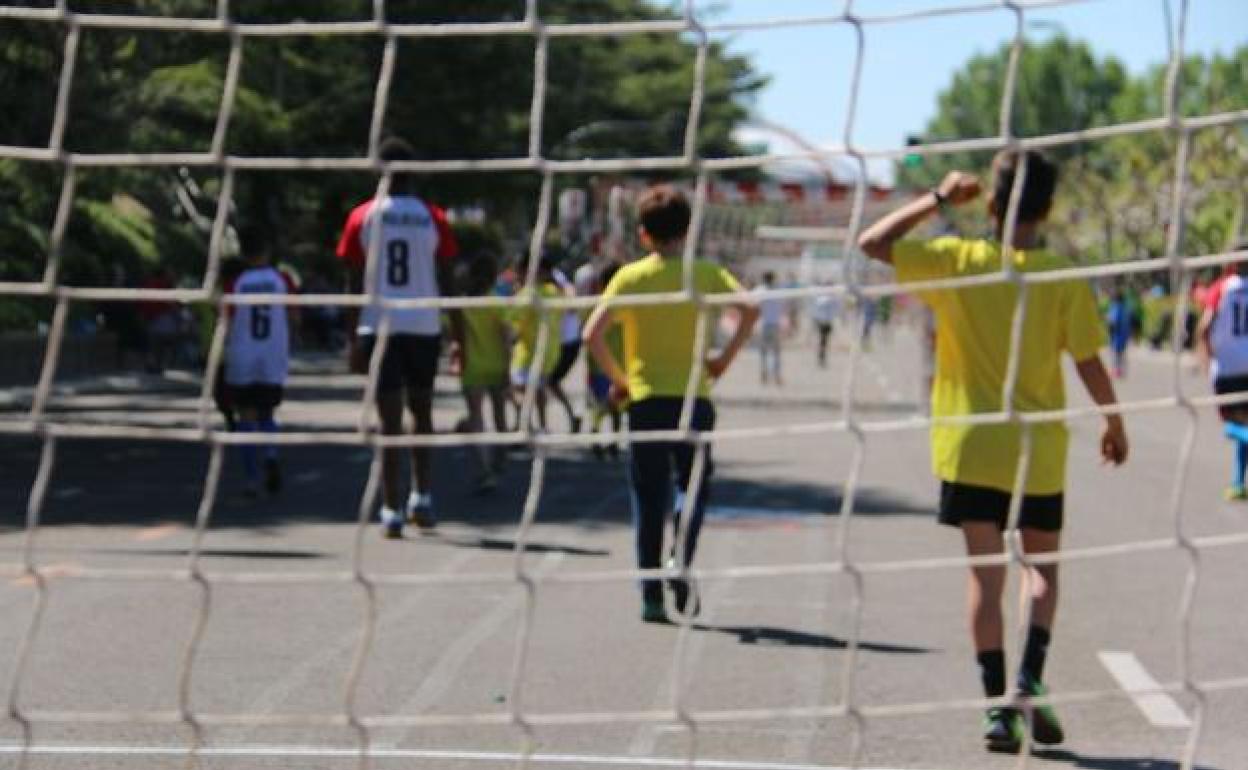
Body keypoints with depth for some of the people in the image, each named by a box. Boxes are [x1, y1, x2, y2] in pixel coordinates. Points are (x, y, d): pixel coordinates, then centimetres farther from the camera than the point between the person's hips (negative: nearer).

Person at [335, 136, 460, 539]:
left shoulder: (363, 217, 2)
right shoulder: (433, 218, 3)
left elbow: (354, 283, 1)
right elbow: (447, 281, 3)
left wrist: (353, 338, 5)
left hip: (379, 326, -1)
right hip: (424, 327, 1)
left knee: (390, 420, 0)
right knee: (422, 412, 18)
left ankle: (392, 511, -3)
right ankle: (422, 498, 12)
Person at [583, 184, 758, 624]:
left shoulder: (630, 277, 1)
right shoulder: (704, 273, 2)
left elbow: (592, 334, -9)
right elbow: (749, 311, -12)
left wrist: (618, 379, 2)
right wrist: (724, 359, -2)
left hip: (644, 399, 0)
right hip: (693, 396, 0)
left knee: (649, 501, 7)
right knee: (694, 486, 13)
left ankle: (651, 597, 5)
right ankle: (680, 566, -12)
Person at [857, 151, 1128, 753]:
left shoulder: (957, 260, -7)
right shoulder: (1062, 277, -8)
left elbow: (872, 243, -1)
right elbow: (1090, 365, -6)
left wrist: (938, 199, 6)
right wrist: (1115, 425, 10)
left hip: (970, 448, 0)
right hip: (1039, 452, 0)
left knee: (986, 573, 4)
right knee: (1042, 564, 17)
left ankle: (999, 704, 0)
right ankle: (1029, 683, -1)